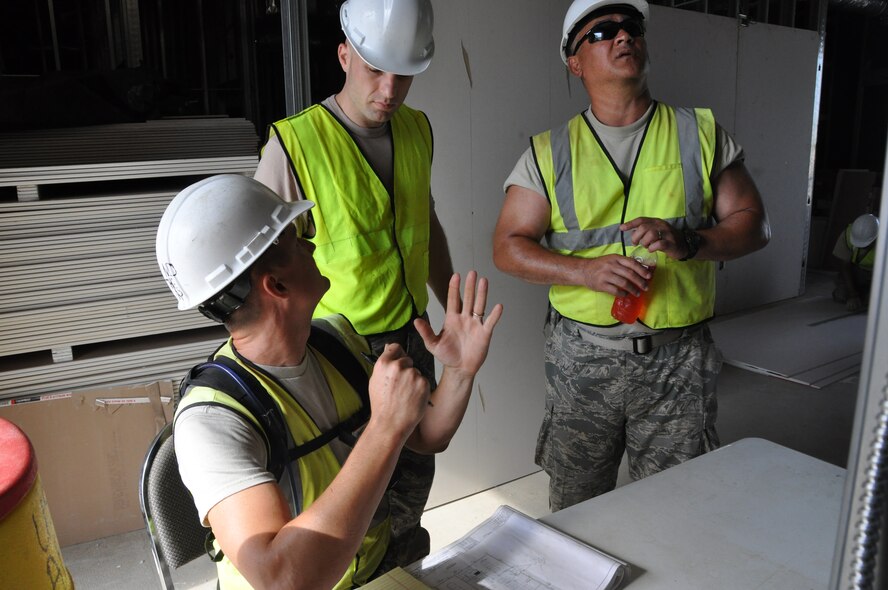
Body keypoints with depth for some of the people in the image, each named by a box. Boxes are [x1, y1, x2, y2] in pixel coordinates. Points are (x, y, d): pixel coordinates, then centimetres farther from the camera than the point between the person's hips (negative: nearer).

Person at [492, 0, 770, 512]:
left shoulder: (701, 133, 5)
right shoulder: (550, 153, 2)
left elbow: (753, 223, 4)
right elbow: (508, 247, -2)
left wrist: (688, 242, -16)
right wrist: (586, 270, -18)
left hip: (680, 358, 1)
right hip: (581, 356, 0)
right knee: (575, 512, 13)